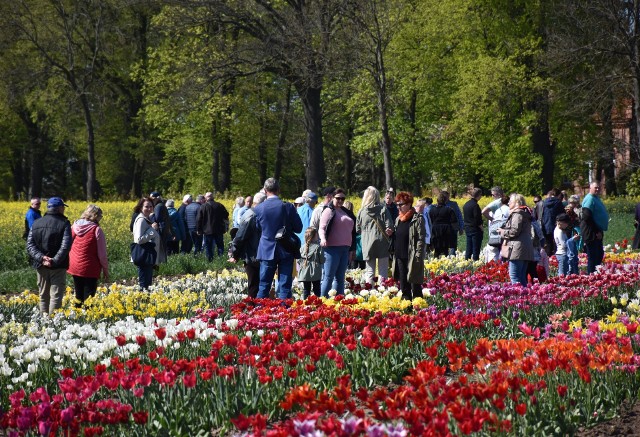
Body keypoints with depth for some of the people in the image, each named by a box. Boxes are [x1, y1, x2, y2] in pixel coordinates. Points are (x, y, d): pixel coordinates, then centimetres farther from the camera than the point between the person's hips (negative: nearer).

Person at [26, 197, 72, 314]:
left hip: (41, 265, 5)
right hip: (57, 266, -5)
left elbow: (30, 245, -3)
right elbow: (66, 246, -20)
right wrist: (55, 261, -23)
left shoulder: (36, 223, 7)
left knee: (43, 296, 13)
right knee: (56, 296, -3)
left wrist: (41, 258, -14)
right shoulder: (64, 224, -7)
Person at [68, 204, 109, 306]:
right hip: (90, 270, -5)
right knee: (88, 298, 0)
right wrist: (105, 270, 0)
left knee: (78, 296, 15)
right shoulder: (96, 230, -14)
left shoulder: (74, 227, 1)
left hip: (75, 267, 5)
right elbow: (102, 253, -10)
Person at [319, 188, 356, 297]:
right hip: (332, 248, -7)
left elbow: (352, 231, 23)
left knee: (340, 278, 9)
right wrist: (323, 239, -31)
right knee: (329, 277, -8)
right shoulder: (329, 211, -3)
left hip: (345, 248, 7)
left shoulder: (346, 212, 19)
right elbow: (322, 228, -11)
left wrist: (352, 249, 22)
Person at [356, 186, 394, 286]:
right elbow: (389, 226, -9)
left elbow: (358, 230, 5)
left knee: (369, 271, 9)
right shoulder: (383, 209, -6)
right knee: (383, 271, 5)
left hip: (367, 244, 1)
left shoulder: (361, 211, -1)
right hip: (382, 244, -1)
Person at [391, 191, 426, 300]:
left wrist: (418, 256, -16)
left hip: (412, 258, -7)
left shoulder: (417, 219, -7)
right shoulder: (398, 219, 15)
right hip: (400, 257, 7)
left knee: (415, 287, -2)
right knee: (403, 287, 8)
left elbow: (421, 239, -11)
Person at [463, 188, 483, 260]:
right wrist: (482, 229, -7)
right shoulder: (475, 205, -17)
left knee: (468, 249, 12)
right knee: (476, 249, -4)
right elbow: (477, 220, -17)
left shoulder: (466, 204, 10)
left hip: (467, 229, 8)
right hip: (475, 230, -8)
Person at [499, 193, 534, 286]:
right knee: (522, 277, 11)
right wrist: (504, 229, 18)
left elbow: (514, 231, -17)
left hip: (518, 249, -10)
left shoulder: (517, 214, -9)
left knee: (514, 276, -11)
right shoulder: (525, 214, 21)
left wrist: (503, 232, 0)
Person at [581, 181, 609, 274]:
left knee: (599, 255, 15)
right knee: (593, 258, -8)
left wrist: (599, 231, 17)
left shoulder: (596, 198, 17)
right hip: (591, 234, -11)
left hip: (597, 233, 11)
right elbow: (587, 217, -23)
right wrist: (596, 231, -20)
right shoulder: (590, 199, -15)